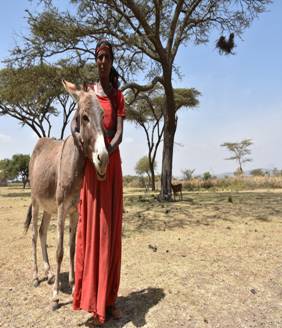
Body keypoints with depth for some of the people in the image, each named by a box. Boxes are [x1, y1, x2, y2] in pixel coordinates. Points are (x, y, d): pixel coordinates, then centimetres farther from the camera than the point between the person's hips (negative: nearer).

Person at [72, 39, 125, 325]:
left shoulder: (118, 95, 13)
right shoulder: (87, 91, 12)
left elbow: (120, 132, 0)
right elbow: (74, 119, 0)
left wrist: (107, 150, -20)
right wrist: (75, 132, -23)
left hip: (113, 161, 2)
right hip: (90, 161, -1)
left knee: (111, 227, 5)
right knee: (91, 225, -2)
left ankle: (110, 298, 19)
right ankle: (94, 300, 11)